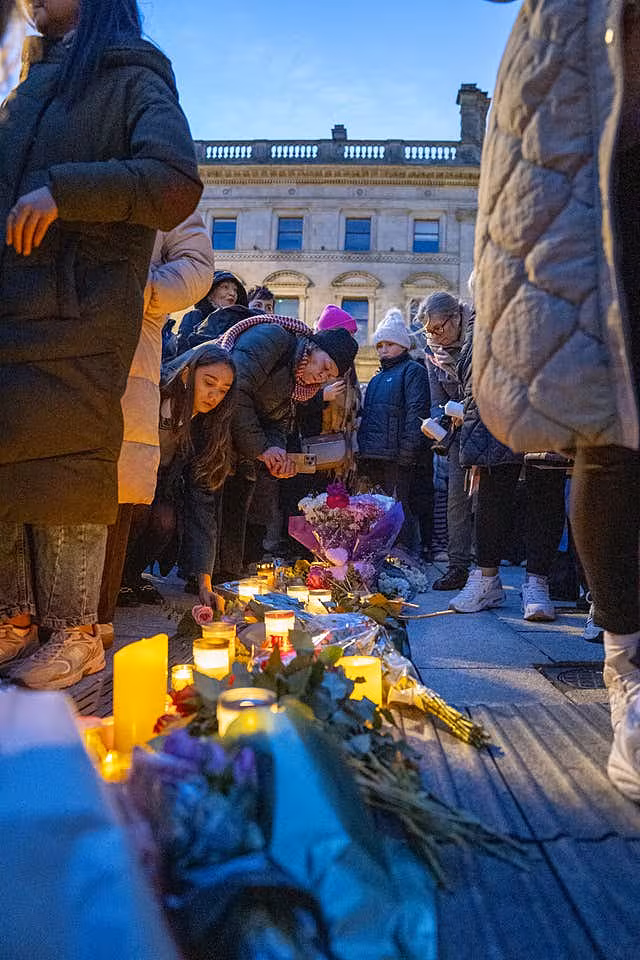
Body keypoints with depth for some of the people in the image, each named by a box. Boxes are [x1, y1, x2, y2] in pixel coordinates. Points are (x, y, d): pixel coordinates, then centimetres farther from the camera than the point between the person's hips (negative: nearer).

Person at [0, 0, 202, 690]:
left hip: (76, 315, -6)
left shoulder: (133, 81, 7)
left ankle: (74, 630, 3)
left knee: (64, 469, -8)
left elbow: (176, 183, -10)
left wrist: (62, 190, -17)